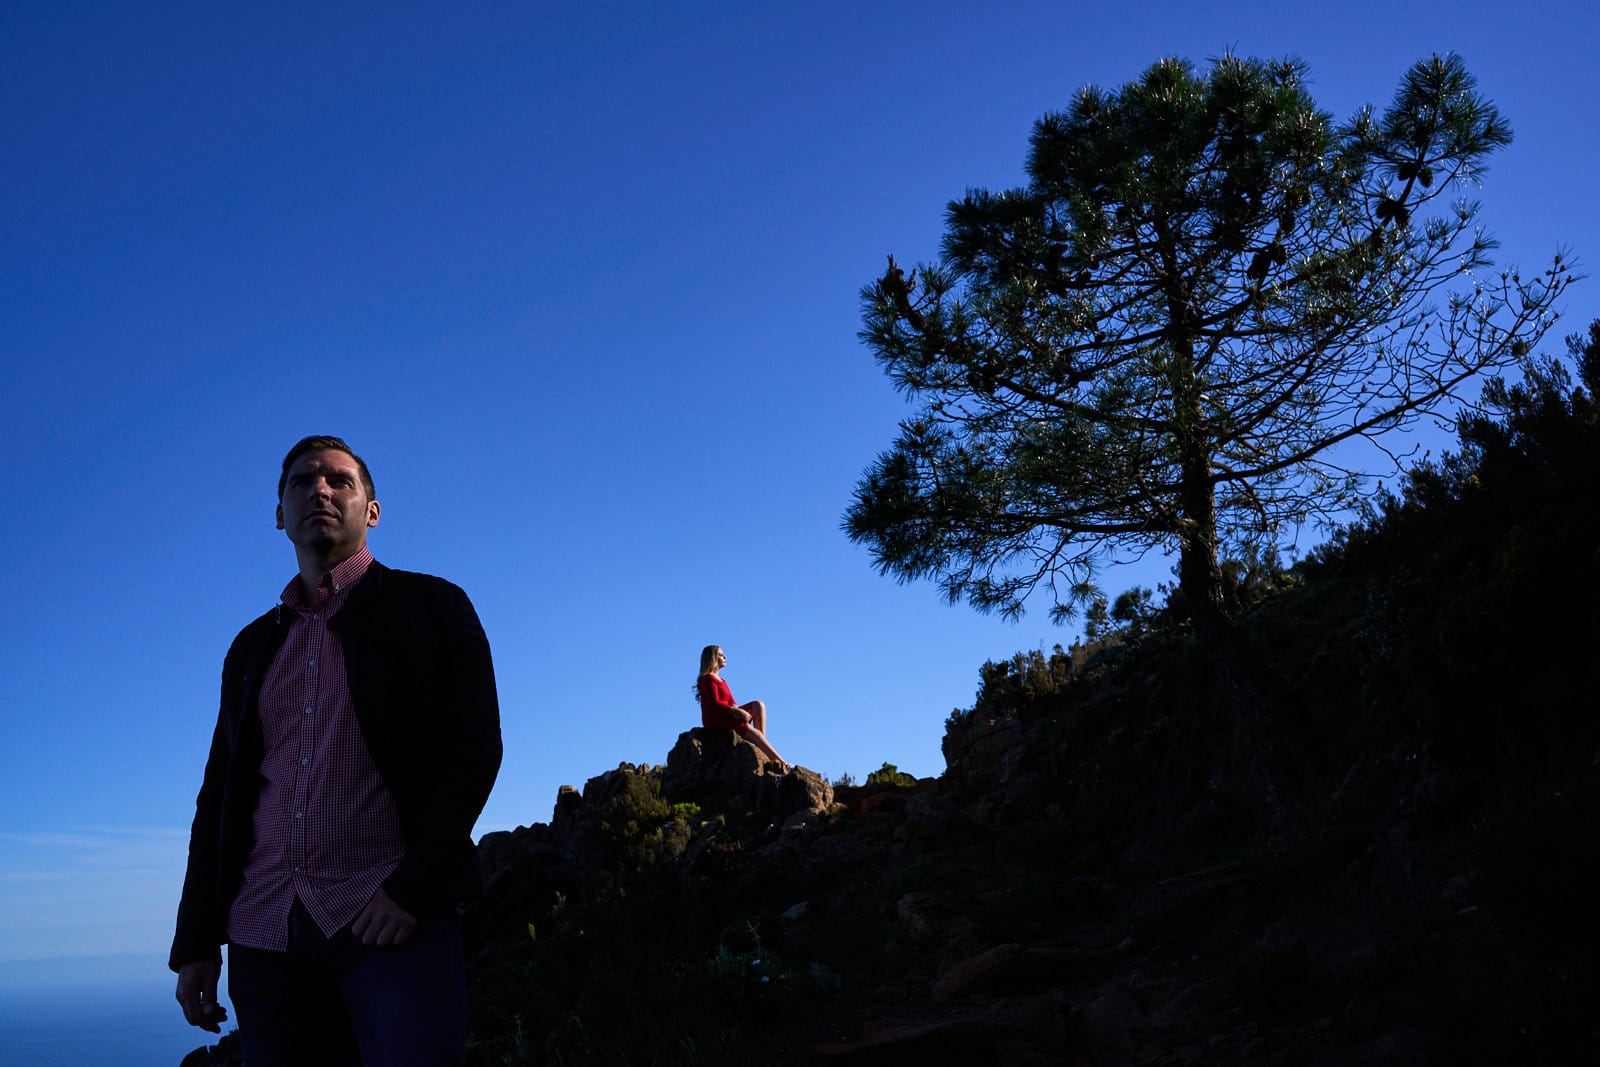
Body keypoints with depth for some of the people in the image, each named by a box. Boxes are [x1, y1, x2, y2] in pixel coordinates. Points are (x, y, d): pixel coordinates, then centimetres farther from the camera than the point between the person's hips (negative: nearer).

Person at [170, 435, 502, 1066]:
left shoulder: (429, 606, 6)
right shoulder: (253, 646, 20)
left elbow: (475, 747, -3)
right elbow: (219, 793, 19)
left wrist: (412, 887, -13)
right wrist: (196, 941, 11)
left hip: (392, 917, -4)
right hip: (264, 931, 5)